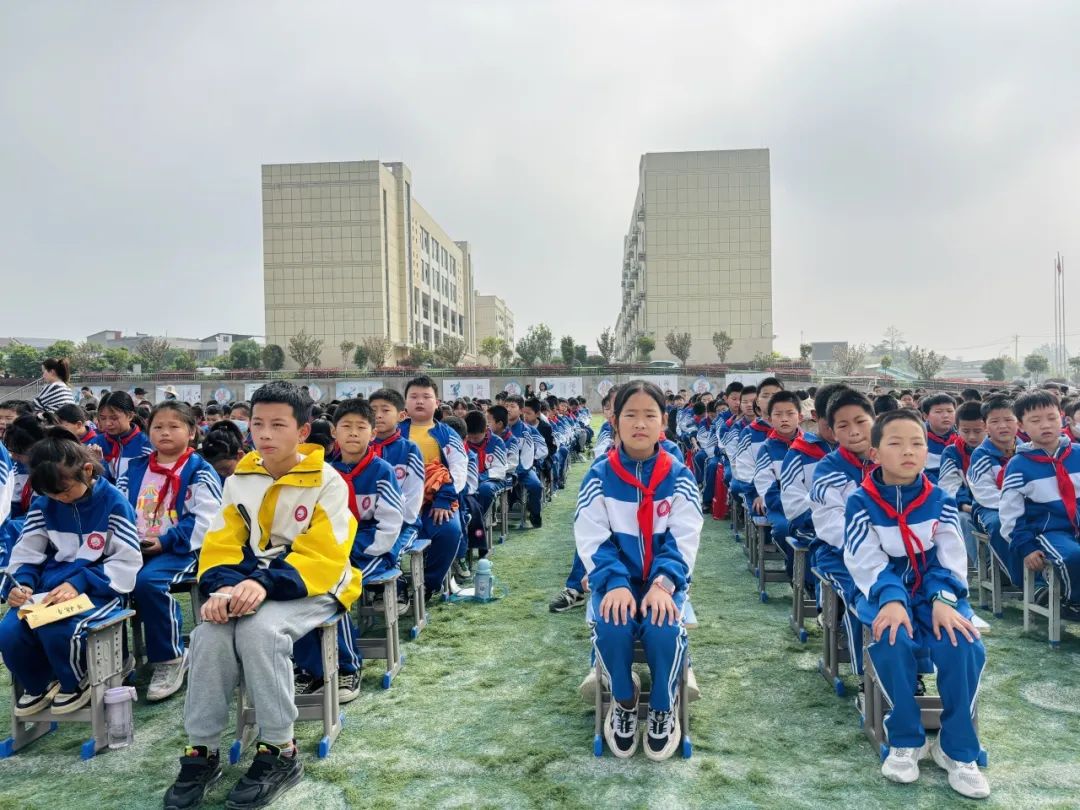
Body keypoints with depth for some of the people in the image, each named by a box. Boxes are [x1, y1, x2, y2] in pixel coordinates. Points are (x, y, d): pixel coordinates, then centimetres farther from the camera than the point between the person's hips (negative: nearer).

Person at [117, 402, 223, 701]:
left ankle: (170, 658, -13)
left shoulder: (199, 471, -1)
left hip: (179, 550, -5)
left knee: (147, 581, -32)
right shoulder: (135, 468, 16)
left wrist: (167, 541, -15)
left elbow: (206, 519, -10)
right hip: (135, 548, 6)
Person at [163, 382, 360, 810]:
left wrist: (265, 584, -32)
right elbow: (220, 544, 1)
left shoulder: (327, 482, -11)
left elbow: (322, 556, -18)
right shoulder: (239, 479, 6)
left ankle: (280, 751, -16)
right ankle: (202, 750, -8)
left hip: (310, 588, -4)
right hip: (249, 585, 5)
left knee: (260, 629, -32)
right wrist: (223, 586, -21)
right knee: (211, 631, -24)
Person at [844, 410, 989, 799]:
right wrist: (891, 600, -32)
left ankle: (957, 748, -9)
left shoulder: (941, 502, 2)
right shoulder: (860, 503, -6)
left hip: (934, 592, 2)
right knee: (893, 640, -34)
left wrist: (943, 600, -25)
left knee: (962, 643, -28)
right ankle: (906, 740, -12)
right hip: (885, 593, -2)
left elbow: (952, 559, -6)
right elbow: (868, 562, -15)